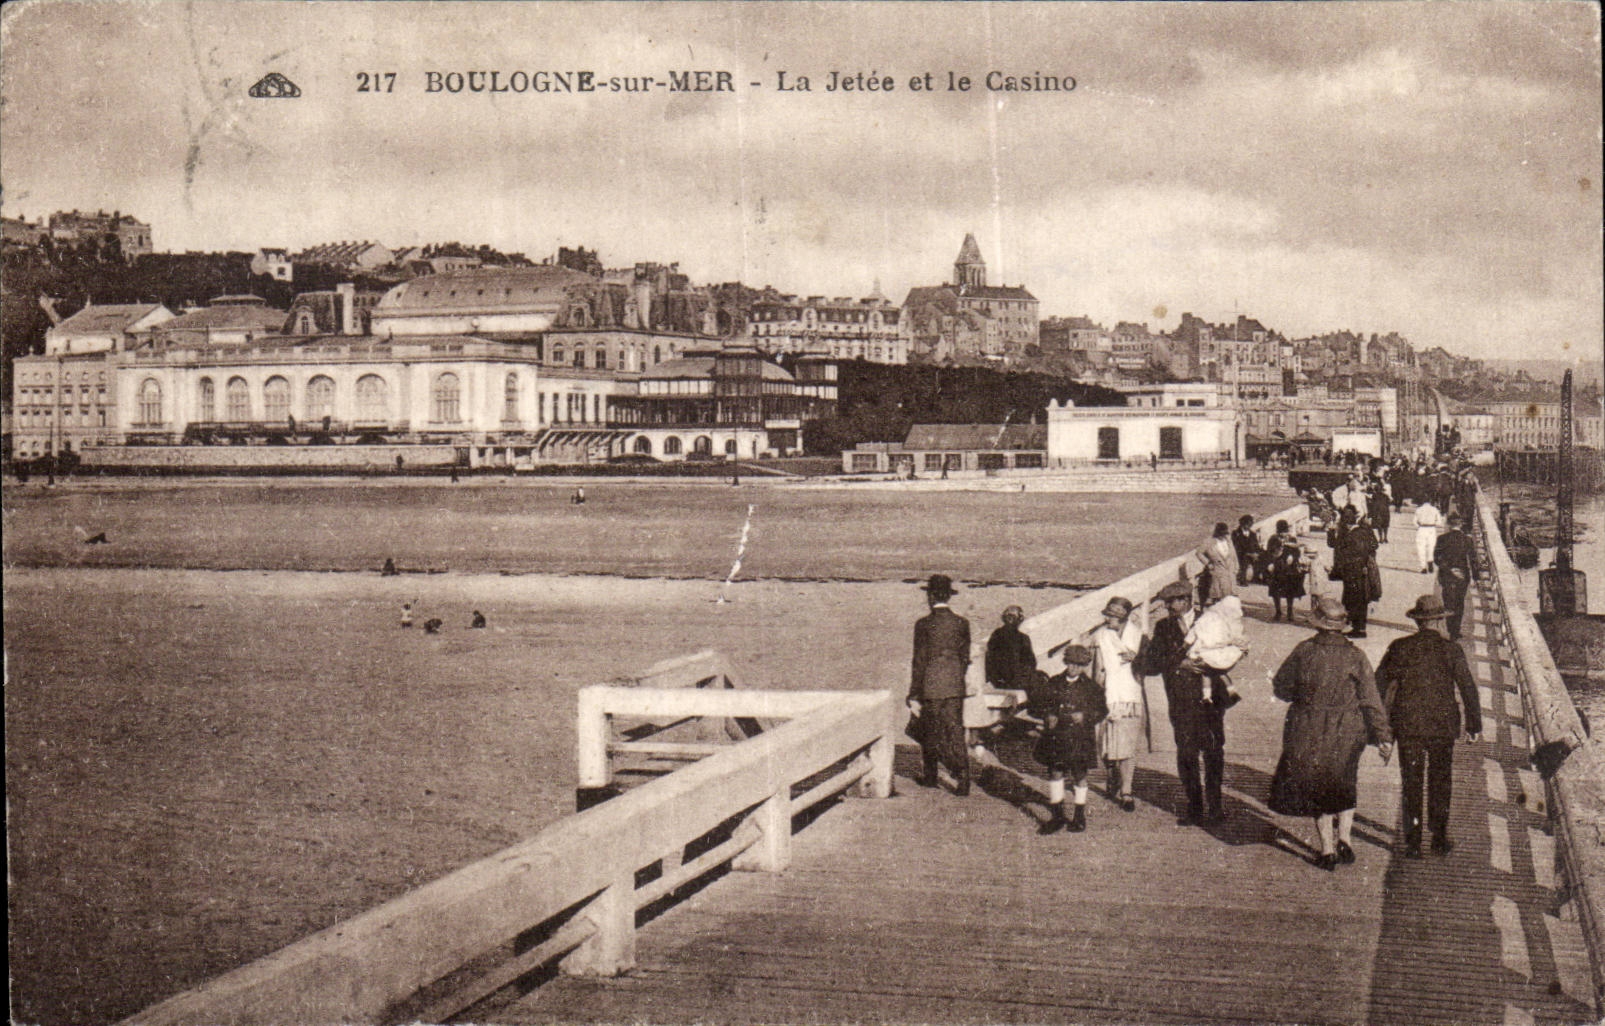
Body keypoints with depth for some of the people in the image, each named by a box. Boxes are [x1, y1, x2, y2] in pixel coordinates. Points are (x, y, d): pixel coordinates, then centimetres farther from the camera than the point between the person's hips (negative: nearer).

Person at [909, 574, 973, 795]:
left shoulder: (924, 624, -10)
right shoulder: (961, 623, 2)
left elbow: (919, 661, -10)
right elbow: (965, 658, 9)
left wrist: (914, 696, -6)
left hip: (930, 686, -3)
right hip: (955, 687, 3)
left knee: (928, 733, 11)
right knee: (955, 733, 4)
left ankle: (930, 777, 11)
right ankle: (962, 776, -8)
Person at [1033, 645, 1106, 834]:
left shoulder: (1091, 686, 2)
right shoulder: (1054, 683, 9)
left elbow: (1102, 710, 3)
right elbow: (1044, 704, 16)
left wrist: (1085, 716, -13)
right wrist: (1049, 717, -4)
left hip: (1080, 736, -2)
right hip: (1056, 736, 2)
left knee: (1079, 774, 4)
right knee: (1055, 773, 1)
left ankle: (1080, 816, 17)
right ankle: (1057, 816, 11)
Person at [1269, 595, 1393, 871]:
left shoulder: (1304, 651, -8)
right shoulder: (1354, 655, -7)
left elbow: (1281, 687, 1)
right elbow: (1371, 699, -8)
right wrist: (1383, 736, -6)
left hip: (1308, 733, -1)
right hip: (1346, 733, 1)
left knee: (1316, 790, 13)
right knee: (1345, 786, 23)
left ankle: (1327, 848, 10)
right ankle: (1344, 837, 9)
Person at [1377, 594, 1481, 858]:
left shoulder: (1399, 648, -3)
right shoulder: (1450, 650, -6)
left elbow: (1379, 685, 0)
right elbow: (1468, 689, -4)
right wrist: (1474, 725, 5)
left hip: (1407, 727, 0)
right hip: (1443, 725, 0)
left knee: (1411, 785, 7)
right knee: (1440, 782, 14)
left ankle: (1413, 842, 7)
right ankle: (1439, 839, 20)